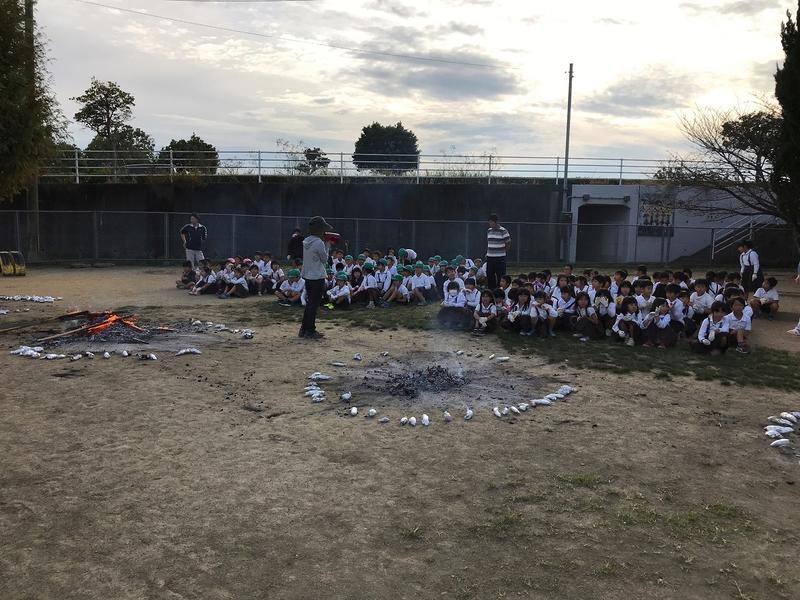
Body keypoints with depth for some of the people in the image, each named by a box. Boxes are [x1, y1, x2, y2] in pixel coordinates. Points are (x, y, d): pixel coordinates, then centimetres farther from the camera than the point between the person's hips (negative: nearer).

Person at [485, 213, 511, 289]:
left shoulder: (503, 231, -8)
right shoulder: (489, 231, 10)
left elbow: (508, 244, -3)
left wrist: (502, 252, 1)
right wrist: (487, 252, 13)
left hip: (500, 258, -6)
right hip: (490, 257, 6)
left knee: (500, 276, -4)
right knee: (489, 275, 8)